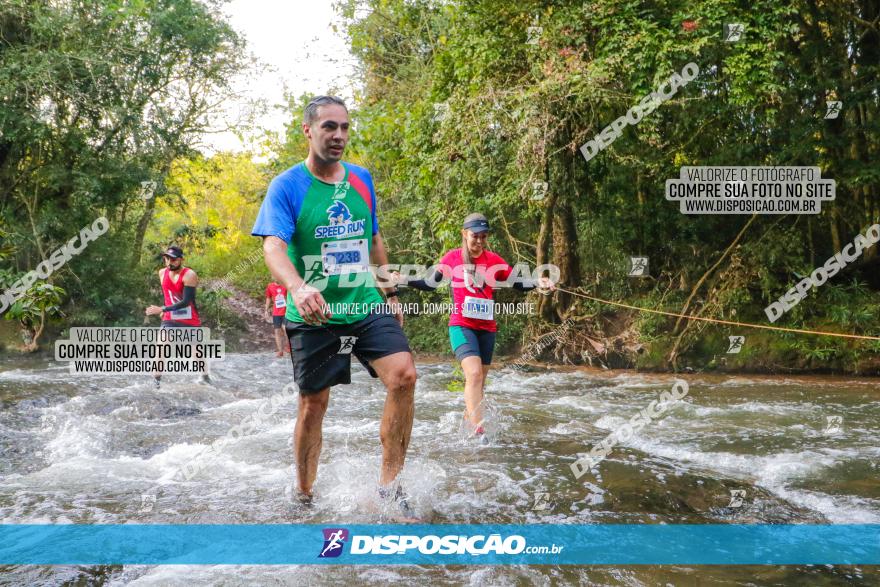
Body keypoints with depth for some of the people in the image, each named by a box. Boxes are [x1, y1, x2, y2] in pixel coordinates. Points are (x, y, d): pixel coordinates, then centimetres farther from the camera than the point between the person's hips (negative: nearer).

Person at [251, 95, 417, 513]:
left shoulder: (362, 180, 9)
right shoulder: (287, 186, -6)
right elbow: (273, 246, -21)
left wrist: (391, 294, 22)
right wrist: (298, 288, -40)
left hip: (367, 306, 3)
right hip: (314, 314, -3)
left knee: (403, 375, -18)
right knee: (314, 404, 3)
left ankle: (389, 485, -7)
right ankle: (304, 496, 23)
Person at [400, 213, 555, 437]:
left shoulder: (493, 260, 4)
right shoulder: (453, 258, 1)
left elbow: (517, 283, 5)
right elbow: (430, 284, 8)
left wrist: (538, 284, -12)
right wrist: (403, 281, -4)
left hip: (487, 328, 3)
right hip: (461, 325, -3)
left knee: (479, 381, 11)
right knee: (474, 374, -21)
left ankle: (468, 423, 28)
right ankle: (478, 431, -25)